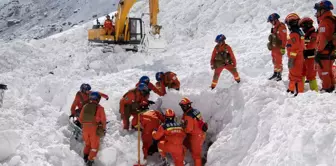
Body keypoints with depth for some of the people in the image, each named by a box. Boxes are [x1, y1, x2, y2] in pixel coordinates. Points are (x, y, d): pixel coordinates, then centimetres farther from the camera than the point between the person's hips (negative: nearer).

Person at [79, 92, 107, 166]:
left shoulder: (85, 106, 0)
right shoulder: (100, 108, -10)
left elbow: (80, 118, 6)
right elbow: (103, 120, -7)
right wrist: (104, 129, 8)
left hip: (85, 128, 4)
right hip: (94, 129, -3)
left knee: (87, 143, 26)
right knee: (94, 145, 11)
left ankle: (85, 156, 17)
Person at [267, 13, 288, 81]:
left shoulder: (281, 27, -16)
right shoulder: (275, 27, 12)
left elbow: (284, 38, -19)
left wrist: (283, 48, -21)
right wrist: (271, 44, 21)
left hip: (279, 47, -9)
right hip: (274, 47, 9)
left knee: (278, 61, -5)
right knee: (274, 61, 16)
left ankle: (279, 75, 2)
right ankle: (275, 73, 27)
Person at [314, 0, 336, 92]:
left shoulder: (324, 22, -17)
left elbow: (323, 39, -23)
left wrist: (318, 52, -19)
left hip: (324, 52, -10)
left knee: (323, 71, -3)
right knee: (328, 71, 18)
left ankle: (326, 89, 1)